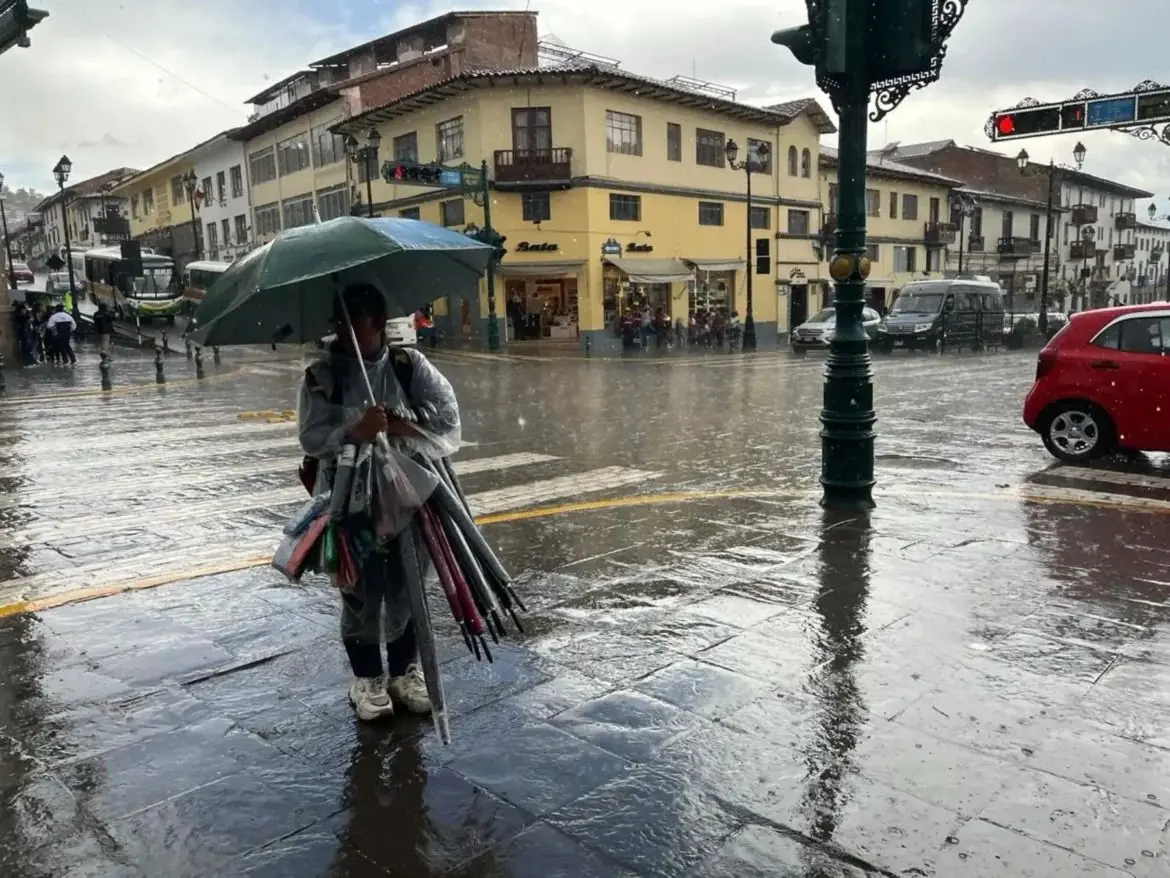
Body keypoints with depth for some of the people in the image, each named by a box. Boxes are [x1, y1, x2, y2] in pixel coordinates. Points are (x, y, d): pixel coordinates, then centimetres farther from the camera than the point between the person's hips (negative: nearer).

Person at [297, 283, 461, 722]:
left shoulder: (409, 365, -1)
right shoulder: (321, 375, -3)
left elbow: (447, 414, -6)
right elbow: (310, 438, -10)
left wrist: (401, 427, -18)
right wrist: (356, 431, -26)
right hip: (350, 502, -1)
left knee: (406, 590, 12)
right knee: (361, 594, 8)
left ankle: (405, 670, 30)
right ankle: (367, 677, 26)